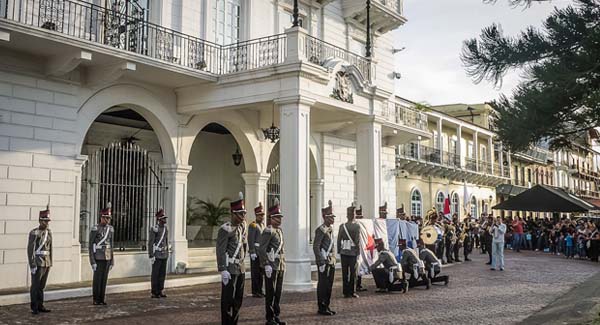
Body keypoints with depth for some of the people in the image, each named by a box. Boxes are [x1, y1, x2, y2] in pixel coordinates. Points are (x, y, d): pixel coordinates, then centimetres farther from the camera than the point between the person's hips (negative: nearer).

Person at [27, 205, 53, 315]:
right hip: (37, 262, -6)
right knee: (35, 285, -2)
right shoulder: (34, 232, -11)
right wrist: (32, 265, -17)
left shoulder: (49, 232, 9)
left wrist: (50, 263, 13)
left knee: (42, 285, 10)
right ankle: (34, 308, 4)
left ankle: (40, 306, 16)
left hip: (47, 263, 6)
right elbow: (30, 249, -13)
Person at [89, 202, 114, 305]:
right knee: (97, 279, -1)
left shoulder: (111, 229, 8)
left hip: (107, 258, 5)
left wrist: (112, 261, 11)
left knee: (104, 279, 7)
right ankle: (96, 300, 9)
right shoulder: (95, 229, -11)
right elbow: (90, 246, -9)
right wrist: (92, 262, -14)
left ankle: (102, 299, 15)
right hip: (98, 258, -5)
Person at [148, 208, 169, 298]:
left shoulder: (166, 229, 11)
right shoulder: (154, 229, -13)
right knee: (155, 274, -1)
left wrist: (167, 254, 16)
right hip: (157, 255, -7)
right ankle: (154, 292, 6)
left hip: (164, 255, 7)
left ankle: (160, 291, 15)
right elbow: (150, 243, -14)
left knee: (162, 274, 8)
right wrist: (151, 256, -17)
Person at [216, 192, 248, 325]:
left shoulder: (242, 227, 10)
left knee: (238, 299, 13)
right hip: (230, 269, -8)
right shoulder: (225, 229, -13)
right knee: (228, 299, -1)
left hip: (241, 268, 8)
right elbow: (220, 251, -17)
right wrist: (223, 270, -20)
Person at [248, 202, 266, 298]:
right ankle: (255, 292, 3)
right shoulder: (253, 225, -11)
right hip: (256, 253, -8)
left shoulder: (263, 225, 16)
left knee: (261, 272, 12)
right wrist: (252, 252, -21)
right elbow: (250, 240, -17)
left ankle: (260, 291, 19)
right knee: (255, 273, -3)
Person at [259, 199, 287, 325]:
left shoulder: (280, 230, 14)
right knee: (271, 293, -1)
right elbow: (262, 249, -17)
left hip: (280, 266, 8)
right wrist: (267, 265, -21)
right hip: (271, 266, -8)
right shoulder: (268, 231, -12)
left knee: (278, 292, 13)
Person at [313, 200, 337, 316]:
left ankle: (327, 306, 21)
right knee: (323, 285, -1)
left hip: (331, 262, 9)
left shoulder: (330, 229, 13)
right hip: (324, 262, -9)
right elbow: (316, 247, -19)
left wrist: (334, 259, 17)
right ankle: (321, 308, 7)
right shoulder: (321, 230, -14)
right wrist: (321, 263, -20)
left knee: (329, 284, 13)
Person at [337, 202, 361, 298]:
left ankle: (346, 292, 11)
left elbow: (339, 240, 4)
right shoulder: (357, 226, -8)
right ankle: (352, 292, 6)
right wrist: (358, 254, -4)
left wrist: (339, 251, 13)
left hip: (344, 253, 3)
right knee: (353, 273, 4)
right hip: (353, 253, -3)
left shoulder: (342, 226, 2)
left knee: (345, 273, 7)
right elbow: (357, 241, -10)